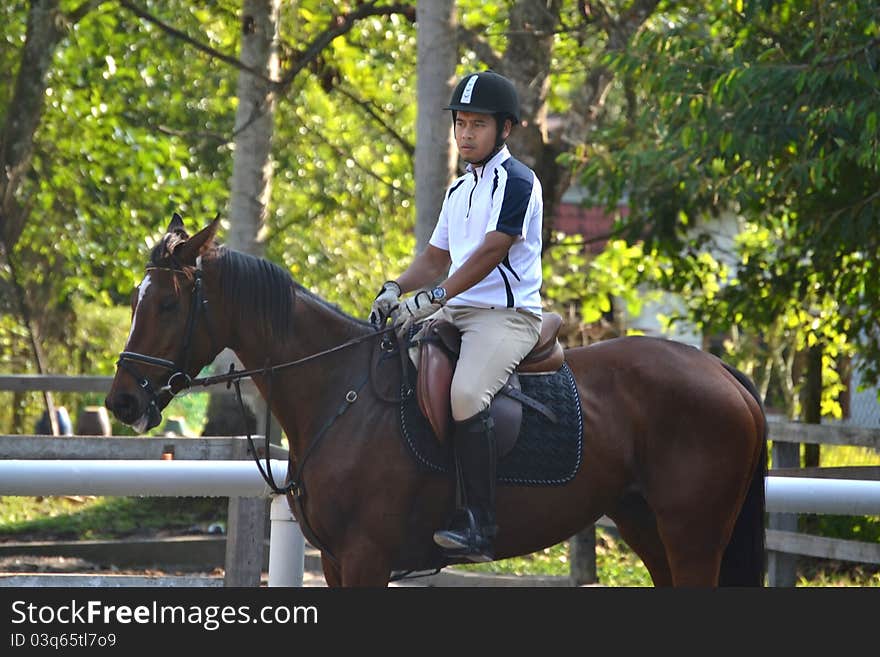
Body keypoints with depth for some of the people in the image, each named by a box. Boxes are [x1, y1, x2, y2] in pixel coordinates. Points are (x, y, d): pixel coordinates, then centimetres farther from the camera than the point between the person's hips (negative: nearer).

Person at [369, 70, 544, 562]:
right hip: (455, 314, 10)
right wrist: (397, 289, 2)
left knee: (467, 394, -33)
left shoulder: (516, 182, -7)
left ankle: (478, 525, -34)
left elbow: (492, 251, -18)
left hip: (506, 314, -10)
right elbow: (437, 258, 22)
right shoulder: (459, 190, 21)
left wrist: (435, 297, -25)